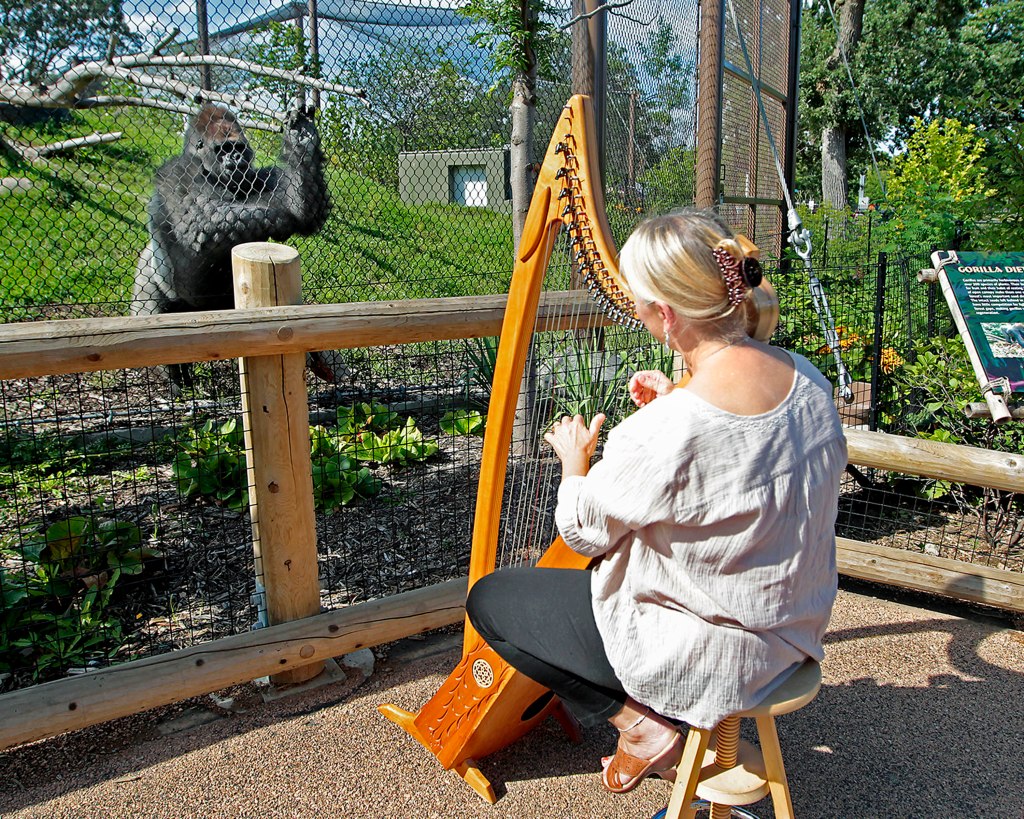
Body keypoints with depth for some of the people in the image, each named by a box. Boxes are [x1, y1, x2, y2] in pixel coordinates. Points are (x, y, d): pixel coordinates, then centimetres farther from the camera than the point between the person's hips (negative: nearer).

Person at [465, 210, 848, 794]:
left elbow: (584, 531, -14)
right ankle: (673, 721, 25)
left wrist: (576, 464, 4)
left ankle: (640, 725, 5)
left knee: (488, 599, 4)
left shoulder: (667, 430, -33)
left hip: (707, 655, -8)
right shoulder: (807, 378, -9)